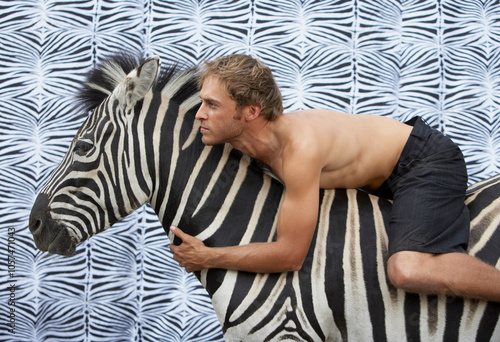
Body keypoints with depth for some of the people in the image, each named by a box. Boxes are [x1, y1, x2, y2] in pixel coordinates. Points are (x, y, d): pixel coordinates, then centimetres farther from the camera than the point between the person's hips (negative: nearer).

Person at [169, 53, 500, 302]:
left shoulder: (301, 146, -37)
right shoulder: (255, 134, -11)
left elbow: (290, 255, -32)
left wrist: (207, 258, -25)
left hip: (428, 158, -9)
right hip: (387, 173, 9)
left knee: (409, 270, -32)